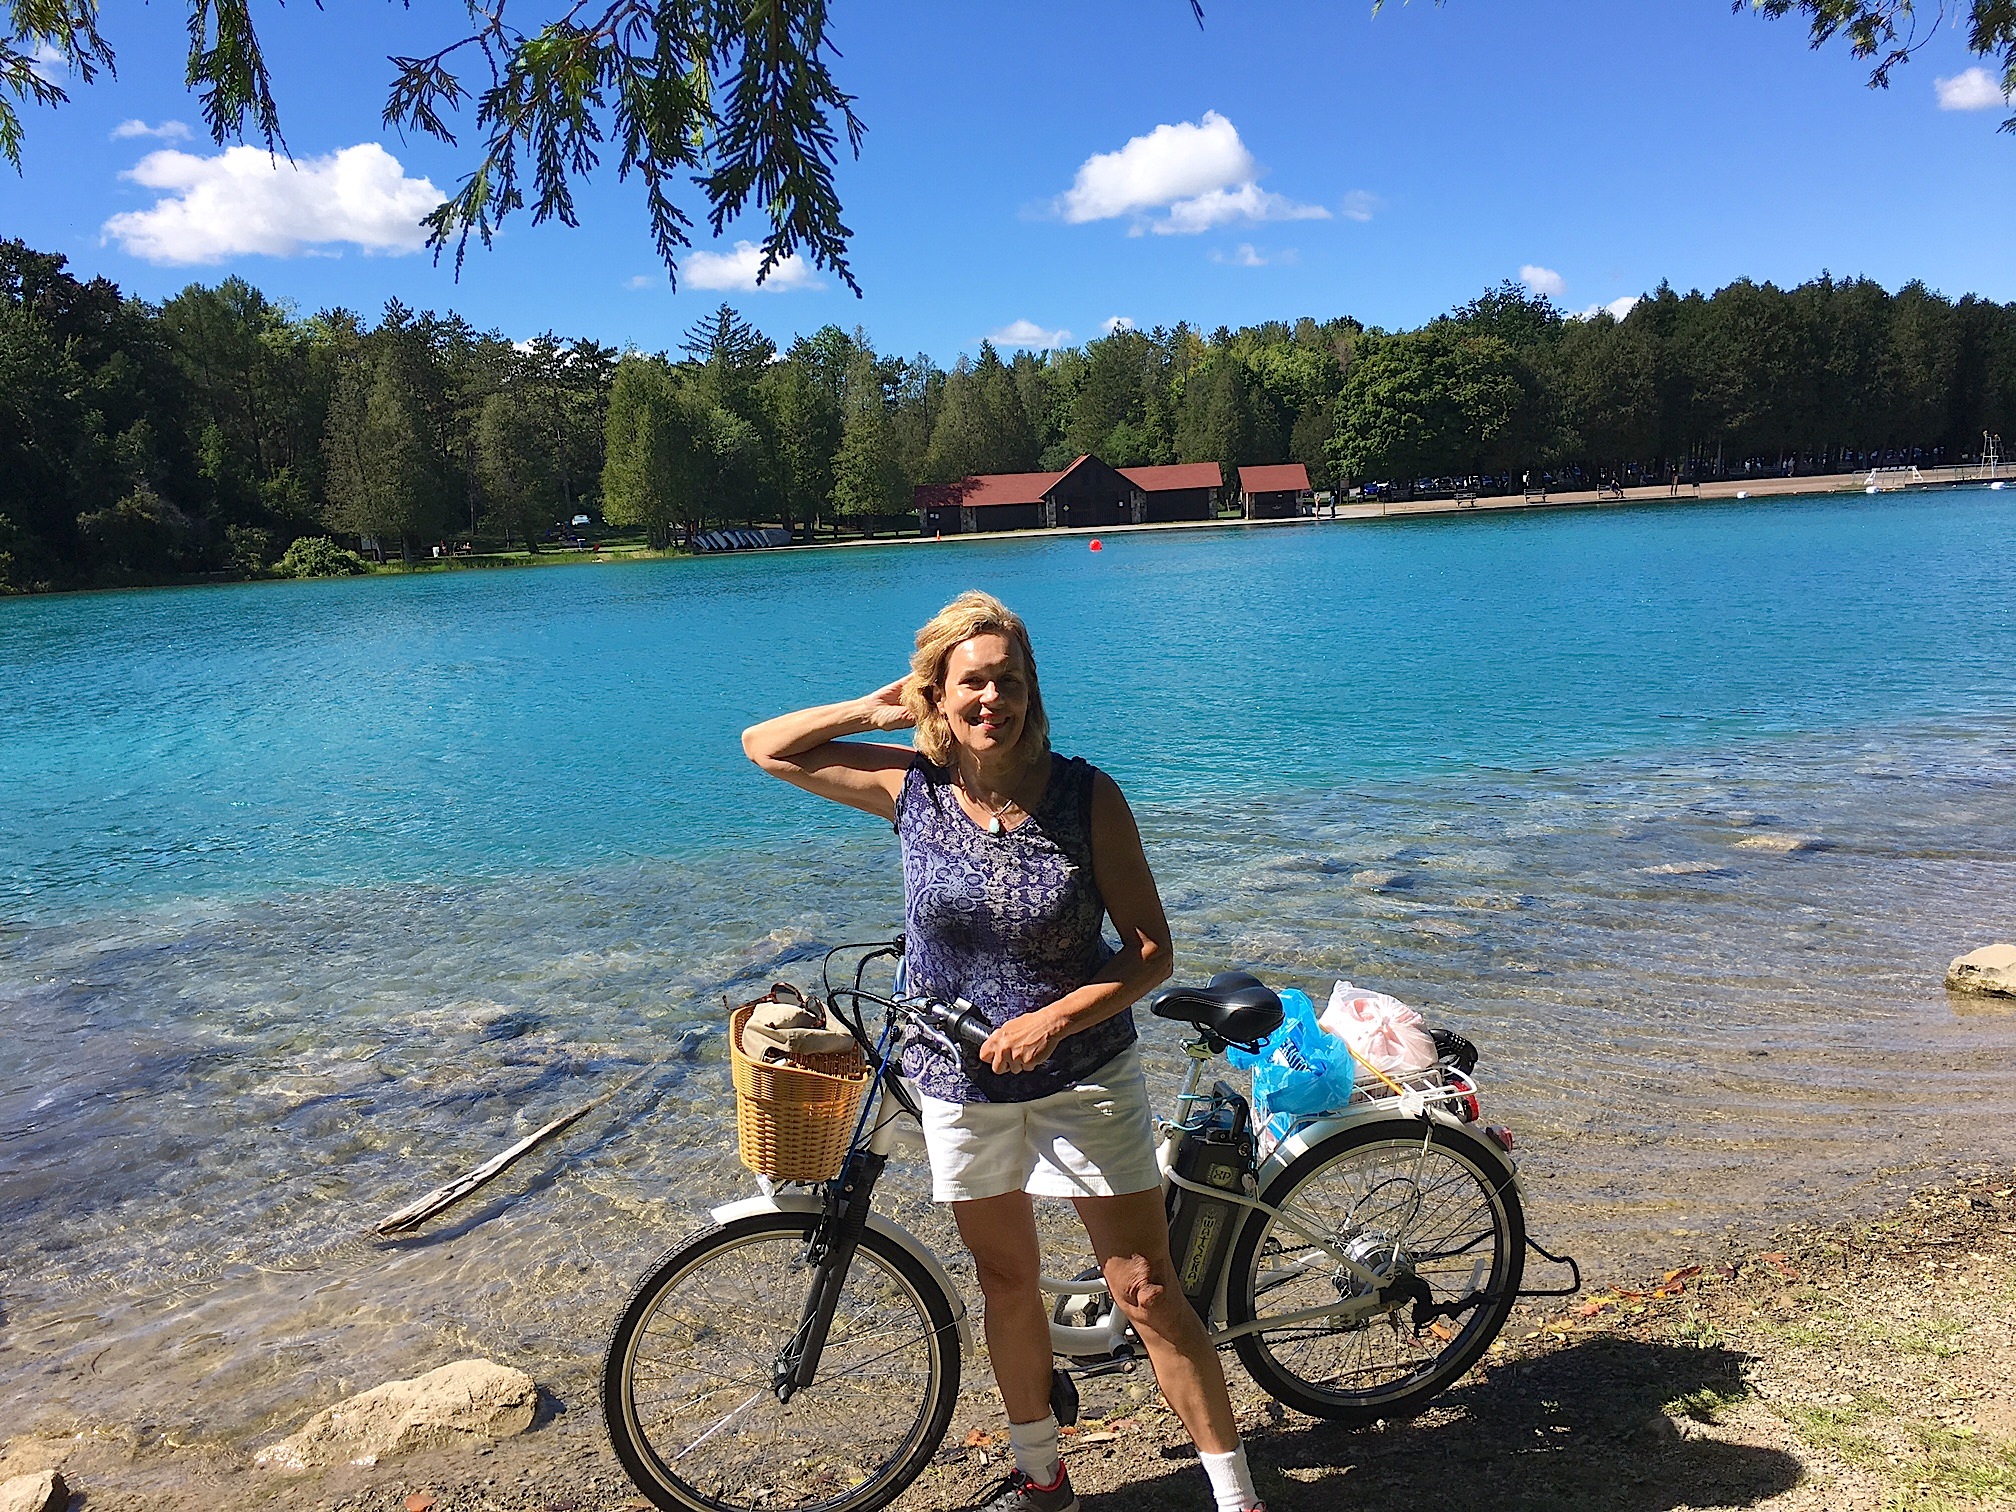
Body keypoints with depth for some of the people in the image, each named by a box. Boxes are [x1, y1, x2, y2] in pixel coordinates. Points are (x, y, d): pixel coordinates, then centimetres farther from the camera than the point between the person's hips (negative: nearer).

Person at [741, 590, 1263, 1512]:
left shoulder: (1085, 795, -15)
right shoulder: (912, 788, -8)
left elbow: (1152, 950, -11)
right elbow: (764, 746, 0)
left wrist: (1052, 1019, -24)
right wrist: (878, 709, -10)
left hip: (1084, 1077, -2)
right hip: (961, 1083, 3)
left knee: (1146, 1292, 2)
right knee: (1007, 1285, 19)